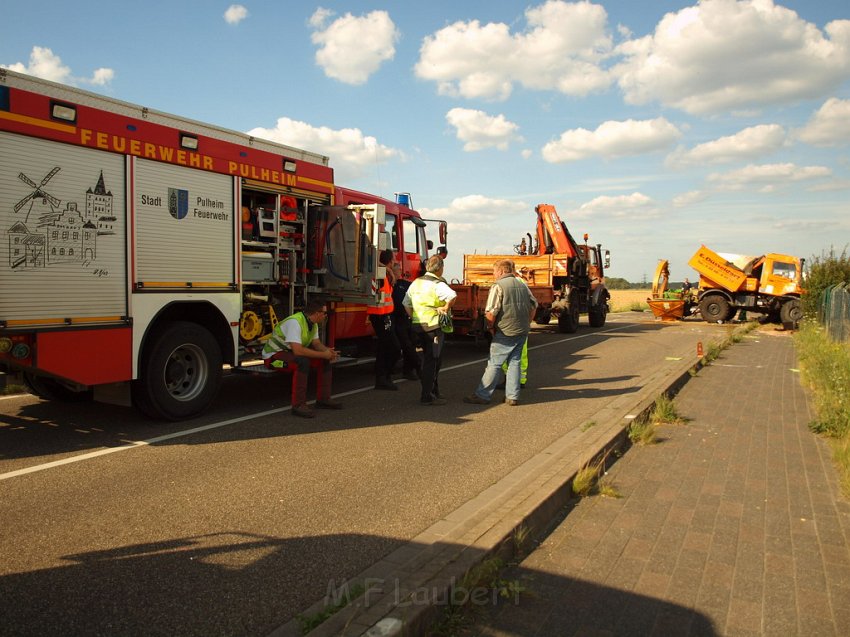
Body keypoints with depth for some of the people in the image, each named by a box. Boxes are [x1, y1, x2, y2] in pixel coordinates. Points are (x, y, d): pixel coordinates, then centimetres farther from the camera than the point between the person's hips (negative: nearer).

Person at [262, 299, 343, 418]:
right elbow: (297, 350, -37)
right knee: (303, 362, -36)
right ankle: (298, 405, -30)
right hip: (274, 355, -9)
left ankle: (323, 399, 7)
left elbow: (316, 343, 8)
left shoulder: (313, 323, 1)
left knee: (325, 360, 0)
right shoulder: (295, 322, -29)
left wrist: (328, 351, -14)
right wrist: (323, 354, -30)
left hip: (292, 352, 9)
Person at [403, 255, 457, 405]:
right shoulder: (437, 284, -12)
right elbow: (452, 295, -31)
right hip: (434, 326, -8)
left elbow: (406, 303, 18)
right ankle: (427, 396, 1)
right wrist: (445, 309, -16)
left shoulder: (416, 282, 12)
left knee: (430, 359, 19)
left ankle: (434, 392, 28)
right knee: (432, 361, 0)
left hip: (418, 326, 8)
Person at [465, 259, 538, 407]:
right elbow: (533, 305, 20)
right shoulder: (523, 286, 13)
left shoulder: (498, 286, -10)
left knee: (494, 364, -2)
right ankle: (512, 396, 12)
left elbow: (491, 312, -16)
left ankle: (482, 395, 3)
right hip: (522, 332, 7)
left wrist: (491, 327, -1)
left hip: (505, 332, -7)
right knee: (514, 362, 12)